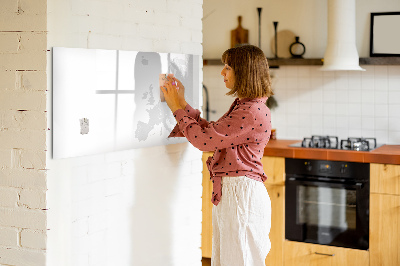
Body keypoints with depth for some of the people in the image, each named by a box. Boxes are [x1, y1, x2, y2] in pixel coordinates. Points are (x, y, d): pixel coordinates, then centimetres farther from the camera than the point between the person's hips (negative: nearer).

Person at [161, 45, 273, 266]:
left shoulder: (252, 112, -20)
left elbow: (204, 140, -19)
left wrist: (177, 108, -7)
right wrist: (182, 103, 14)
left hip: (241, 194, -10)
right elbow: (210, 131, 17)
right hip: (228, 192, 10)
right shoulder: (243, 106, 14)